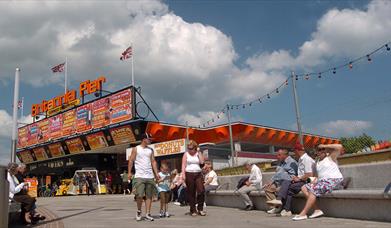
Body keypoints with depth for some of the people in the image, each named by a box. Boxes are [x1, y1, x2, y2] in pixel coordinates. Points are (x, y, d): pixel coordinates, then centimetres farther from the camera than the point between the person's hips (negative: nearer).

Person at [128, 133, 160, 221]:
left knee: (149, 196, 3)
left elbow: (153, 162, 13)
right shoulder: (136, 149, 3)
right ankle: (139, 211, 13)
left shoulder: (150, 150, 14)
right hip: (139, 176, -4)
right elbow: (131, 161, 0)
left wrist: (156, 174, 5)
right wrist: (129, 172, -9)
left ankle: (147, 214, 9)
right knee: (140, 195, -9)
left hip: (150, 176, 4)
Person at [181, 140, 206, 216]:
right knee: (191, 193, 2)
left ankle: (200, 209, 5)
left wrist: (199, 152, -3)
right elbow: (183, 164, 0)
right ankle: (193, 210, 12)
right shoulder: (186, 154, 6)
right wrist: (183, 174, -10)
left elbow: (202, 162, -4)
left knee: (201, 191, -9)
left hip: (198, 174, 1)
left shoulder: (198, 153, 10)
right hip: (189, 174, -1)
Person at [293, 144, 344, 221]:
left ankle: (303, 214, -29)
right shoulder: (318, 163, 23)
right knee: (304, 188, -5)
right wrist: (314, 181, -1)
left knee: (313, 190, -27)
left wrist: (324, 146, -9)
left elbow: (340, 147, -13)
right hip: (322, 181, 9)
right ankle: (317, 210, -14)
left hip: (333, 180, -9)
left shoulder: (330, 157, 2)